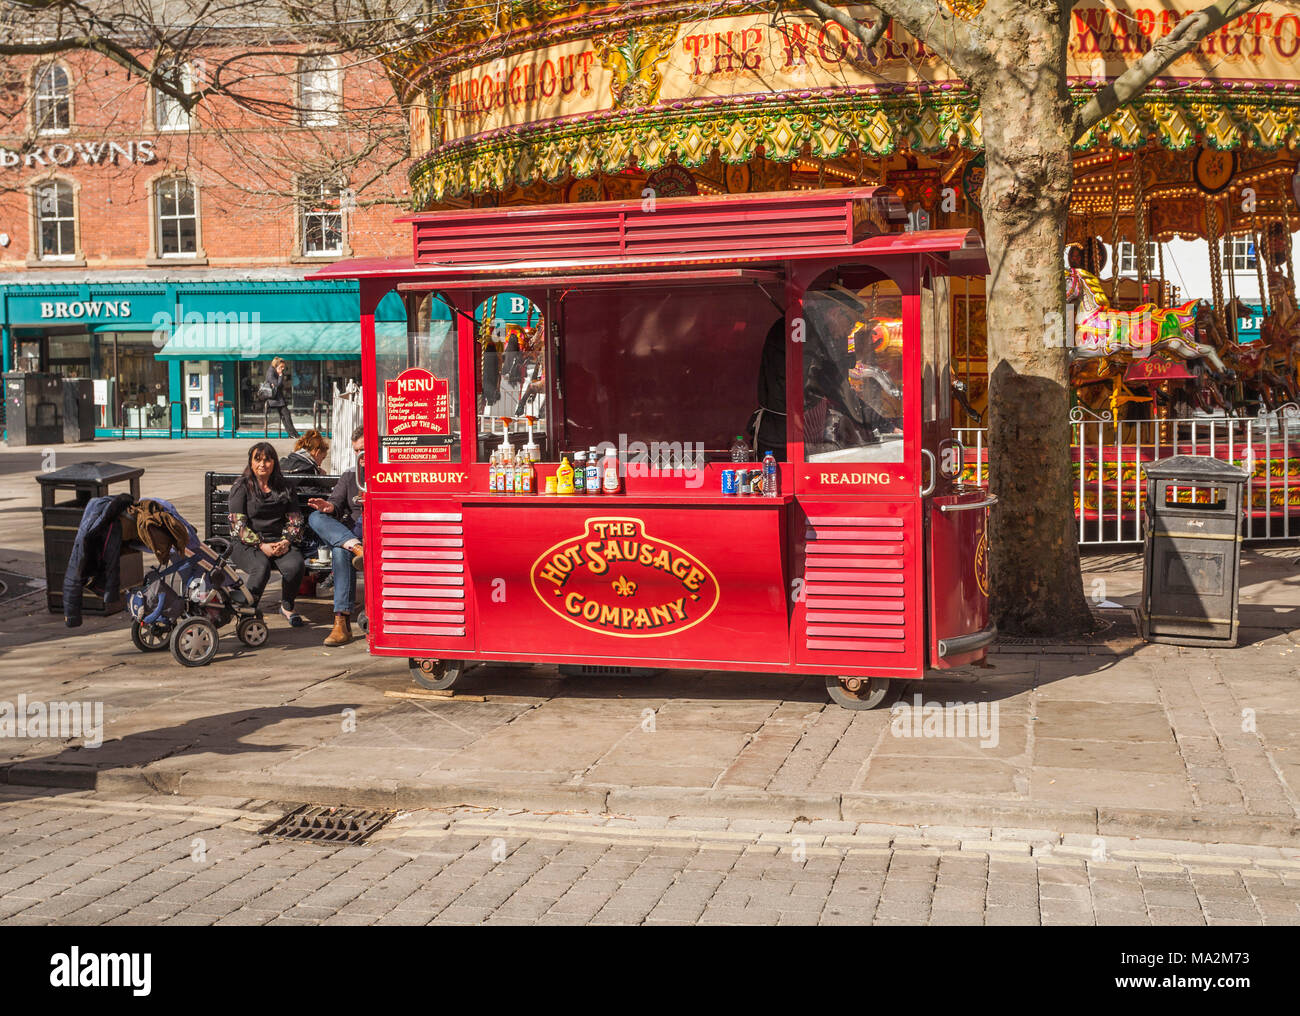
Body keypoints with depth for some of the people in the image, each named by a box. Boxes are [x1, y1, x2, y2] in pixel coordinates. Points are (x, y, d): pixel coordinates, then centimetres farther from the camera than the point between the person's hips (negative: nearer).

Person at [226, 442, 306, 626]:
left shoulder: (283, 488, 15)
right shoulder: (241, 487, 4)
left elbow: (295, 519, 12)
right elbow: (238, 524, -4)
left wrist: (286, 541, -8)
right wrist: (261, 545, -15)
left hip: (277, 541, 3)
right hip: (246, 543, -3)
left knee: (296, 565, -29)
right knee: (261, 567, -37)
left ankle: (287, 607, -3)